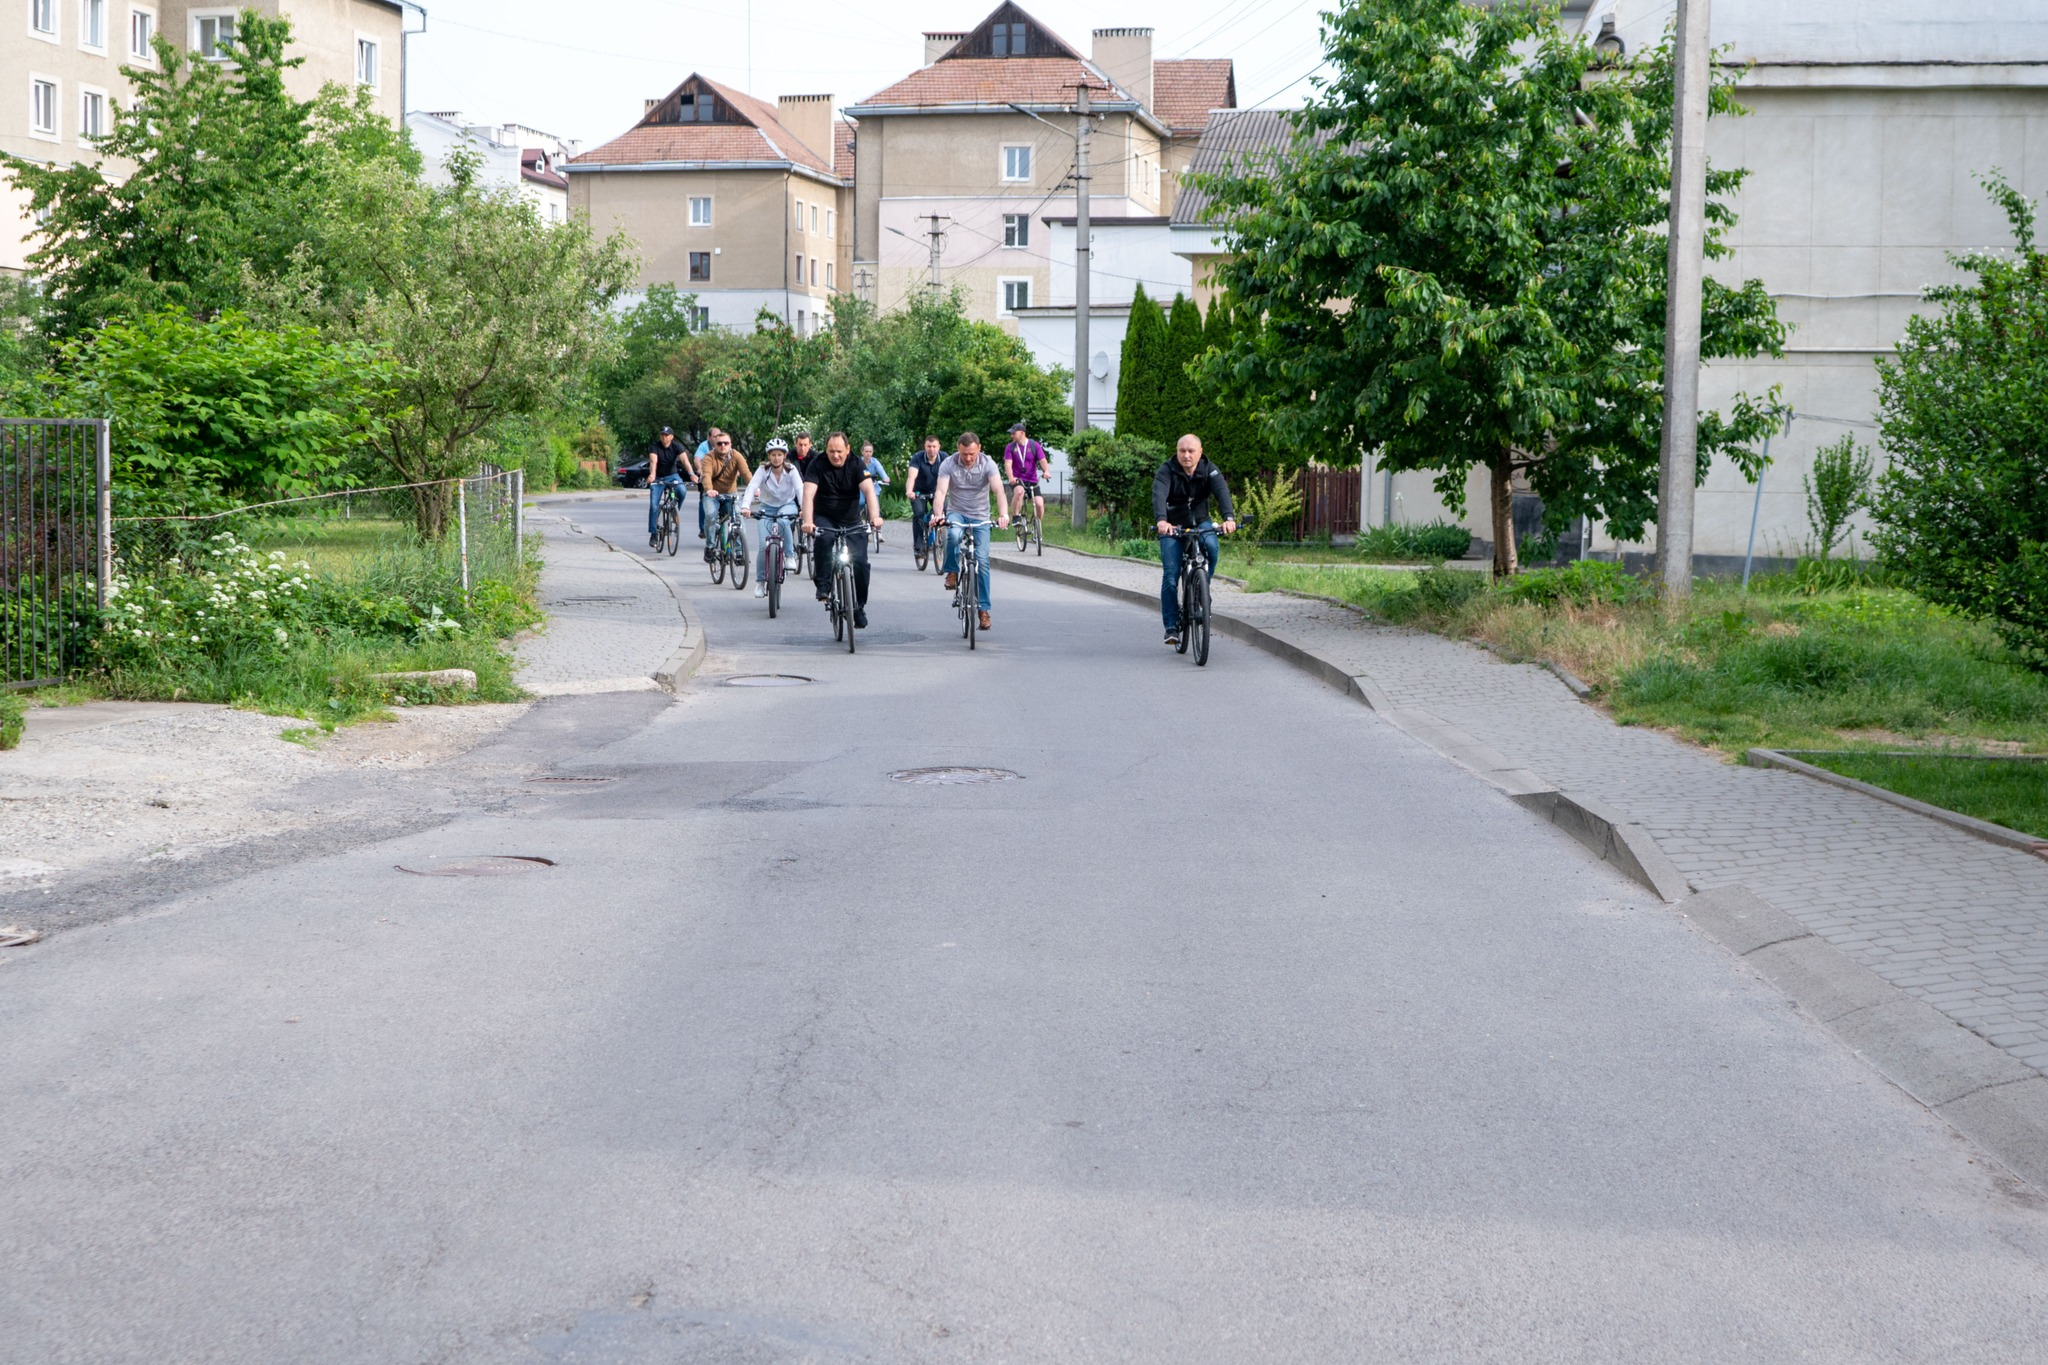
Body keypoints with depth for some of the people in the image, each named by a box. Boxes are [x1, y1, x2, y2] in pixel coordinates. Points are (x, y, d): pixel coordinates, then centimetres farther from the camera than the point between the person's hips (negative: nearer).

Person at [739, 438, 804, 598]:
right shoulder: (763, 470, -15)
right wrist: (745, 506, -46)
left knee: (782, 521, -37)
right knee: (764, 545, -12)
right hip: (767, 507, 1)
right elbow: (752, 487, -28)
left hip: (787, 505, -1)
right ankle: (760, 581, 3)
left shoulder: (791, 470, -15)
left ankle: (789, 555, -18)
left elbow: (800, 489, -28)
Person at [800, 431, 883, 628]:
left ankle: (859, 607, 5)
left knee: (860, 562, -12)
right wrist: (808, 521, -41)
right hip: (824, 518, -1)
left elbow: (869, 490, -24)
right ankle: (823, 585, -21)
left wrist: (875, 516, -43)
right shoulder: (818, 464, -13)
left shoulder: (856, 464, -11)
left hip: (851, 520, 1)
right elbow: (808, 493, -24)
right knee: (823, 538, -35)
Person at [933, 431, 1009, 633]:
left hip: (980, 517, 0)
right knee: (953, 535, -36)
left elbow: (998, 490, -25)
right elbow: (941, 491, -23)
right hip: (956, 512, 0)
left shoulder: (988, 465, -12)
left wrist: (1003, 514, -43)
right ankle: (952, 572, -11)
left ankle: (983, 608, -1)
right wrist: (939, 515, -42)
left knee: (982, 560, -9)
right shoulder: (948, 465, -11)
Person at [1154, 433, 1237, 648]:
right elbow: (1159, 495, -32)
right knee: (1170, 576, -13)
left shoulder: (1209, 470, -11)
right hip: (1173, 527, -1)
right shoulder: (1167, 471, -15)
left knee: (1211, 546, -31)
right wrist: (1161, 521, -52)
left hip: (1201, 523, 1)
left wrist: (1229, 517, -46)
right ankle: (1171, 625, -5)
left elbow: (1222, 491, -26)